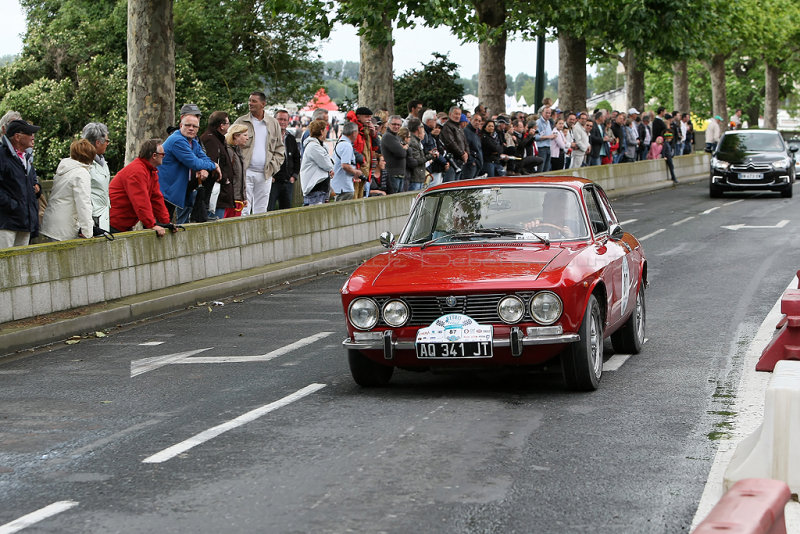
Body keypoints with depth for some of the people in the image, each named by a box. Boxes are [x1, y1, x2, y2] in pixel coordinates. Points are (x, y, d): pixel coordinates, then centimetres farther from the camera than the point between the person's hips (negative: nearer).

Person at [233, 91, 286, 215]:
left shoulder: (273, 123, 10)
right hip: (246, 172, -3)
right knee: (243, 210, -10)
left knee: (261, 211, 7)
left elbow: (280, 147, 17)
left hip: (265, 174, 3)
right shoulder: (240, 122, 3)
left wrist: (273, 166, 3)